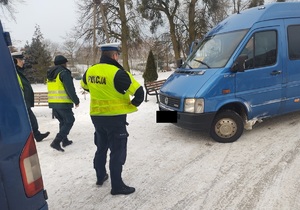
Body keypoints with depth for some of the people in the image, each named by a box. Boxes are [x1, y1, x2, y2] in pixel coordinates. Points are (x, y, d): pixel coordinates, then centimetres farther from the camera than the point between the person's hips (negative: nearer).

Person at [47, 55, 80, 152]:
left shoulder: (50, 74, 16)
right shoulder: (64, 72, -11)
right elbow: (70, 89, -16)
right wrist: (76, 101, -7)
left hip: (52, 103, 8)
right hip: (63, 103, -8)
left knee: (63, 121, 21)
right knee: (69, 121, 1)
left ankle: (65, 140, 28)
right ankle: (56, 142, -8)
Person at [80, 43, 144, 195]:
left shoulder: (90, 71, 2)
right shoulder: (117, 73, -20)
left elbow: (84, 86, 23)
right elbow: (139, 92, -22)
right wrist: (132, 105, -5)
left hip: (96, 116, 7)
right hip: (115, 117, -7)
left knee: (101, 148, 23)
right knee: (117, 152, 3)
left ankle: (100, 177, 37)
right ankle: (117, 186, 12)